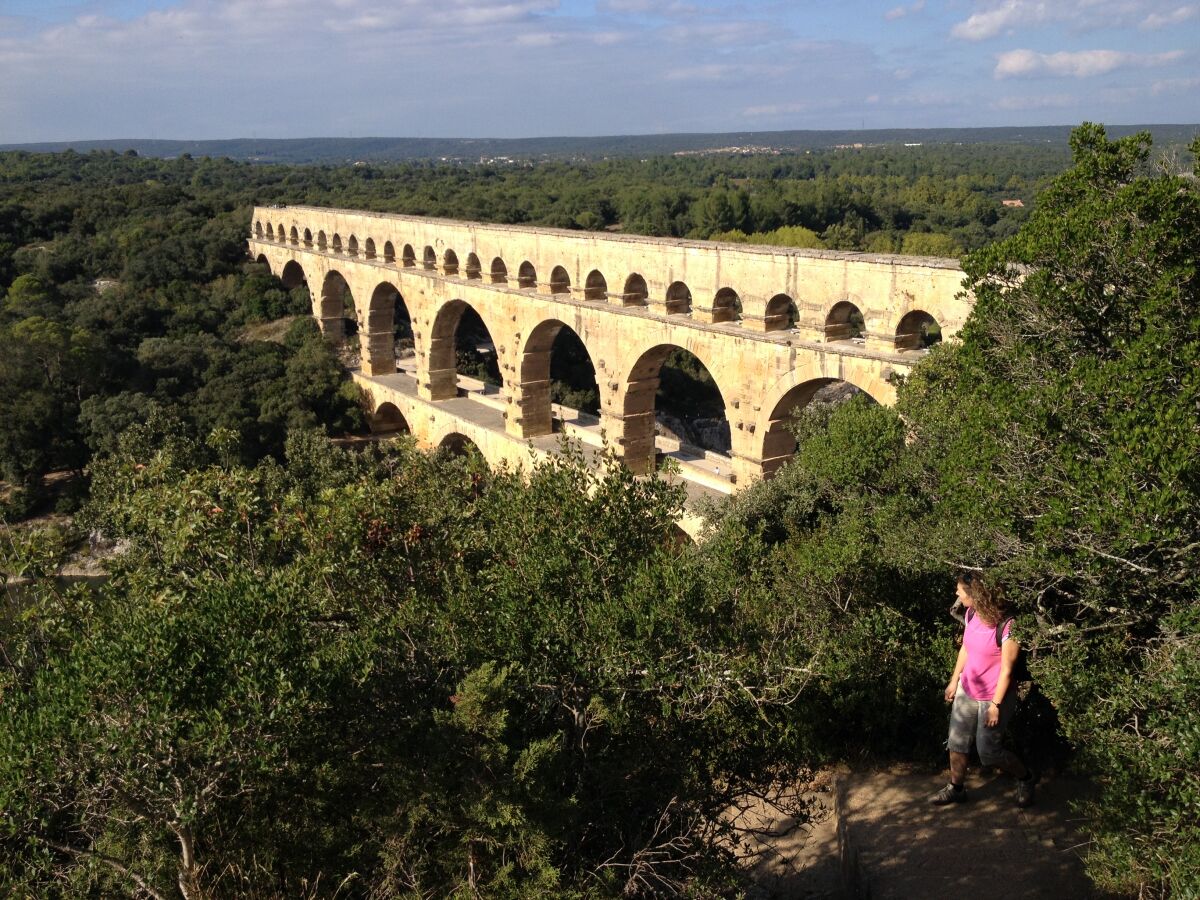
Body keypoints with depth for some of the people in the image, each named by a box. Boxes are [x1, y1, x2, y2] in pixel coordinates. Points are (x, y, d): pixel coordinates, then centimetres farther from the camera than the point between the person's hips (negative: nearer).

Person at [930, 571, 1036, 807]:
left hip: (993, 697, -7)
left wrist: (996, 705, -18)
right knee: (956, 741, 13)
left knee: (988, 751, 5)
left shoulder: (1007, 627, -28)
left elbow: (1006, 670, -21)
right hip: (967, 691, 7)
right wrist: (954, 681, 13)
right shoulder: (971, 614, -7)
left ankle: (1026, 778, 31)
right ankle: (956, 788, 34)